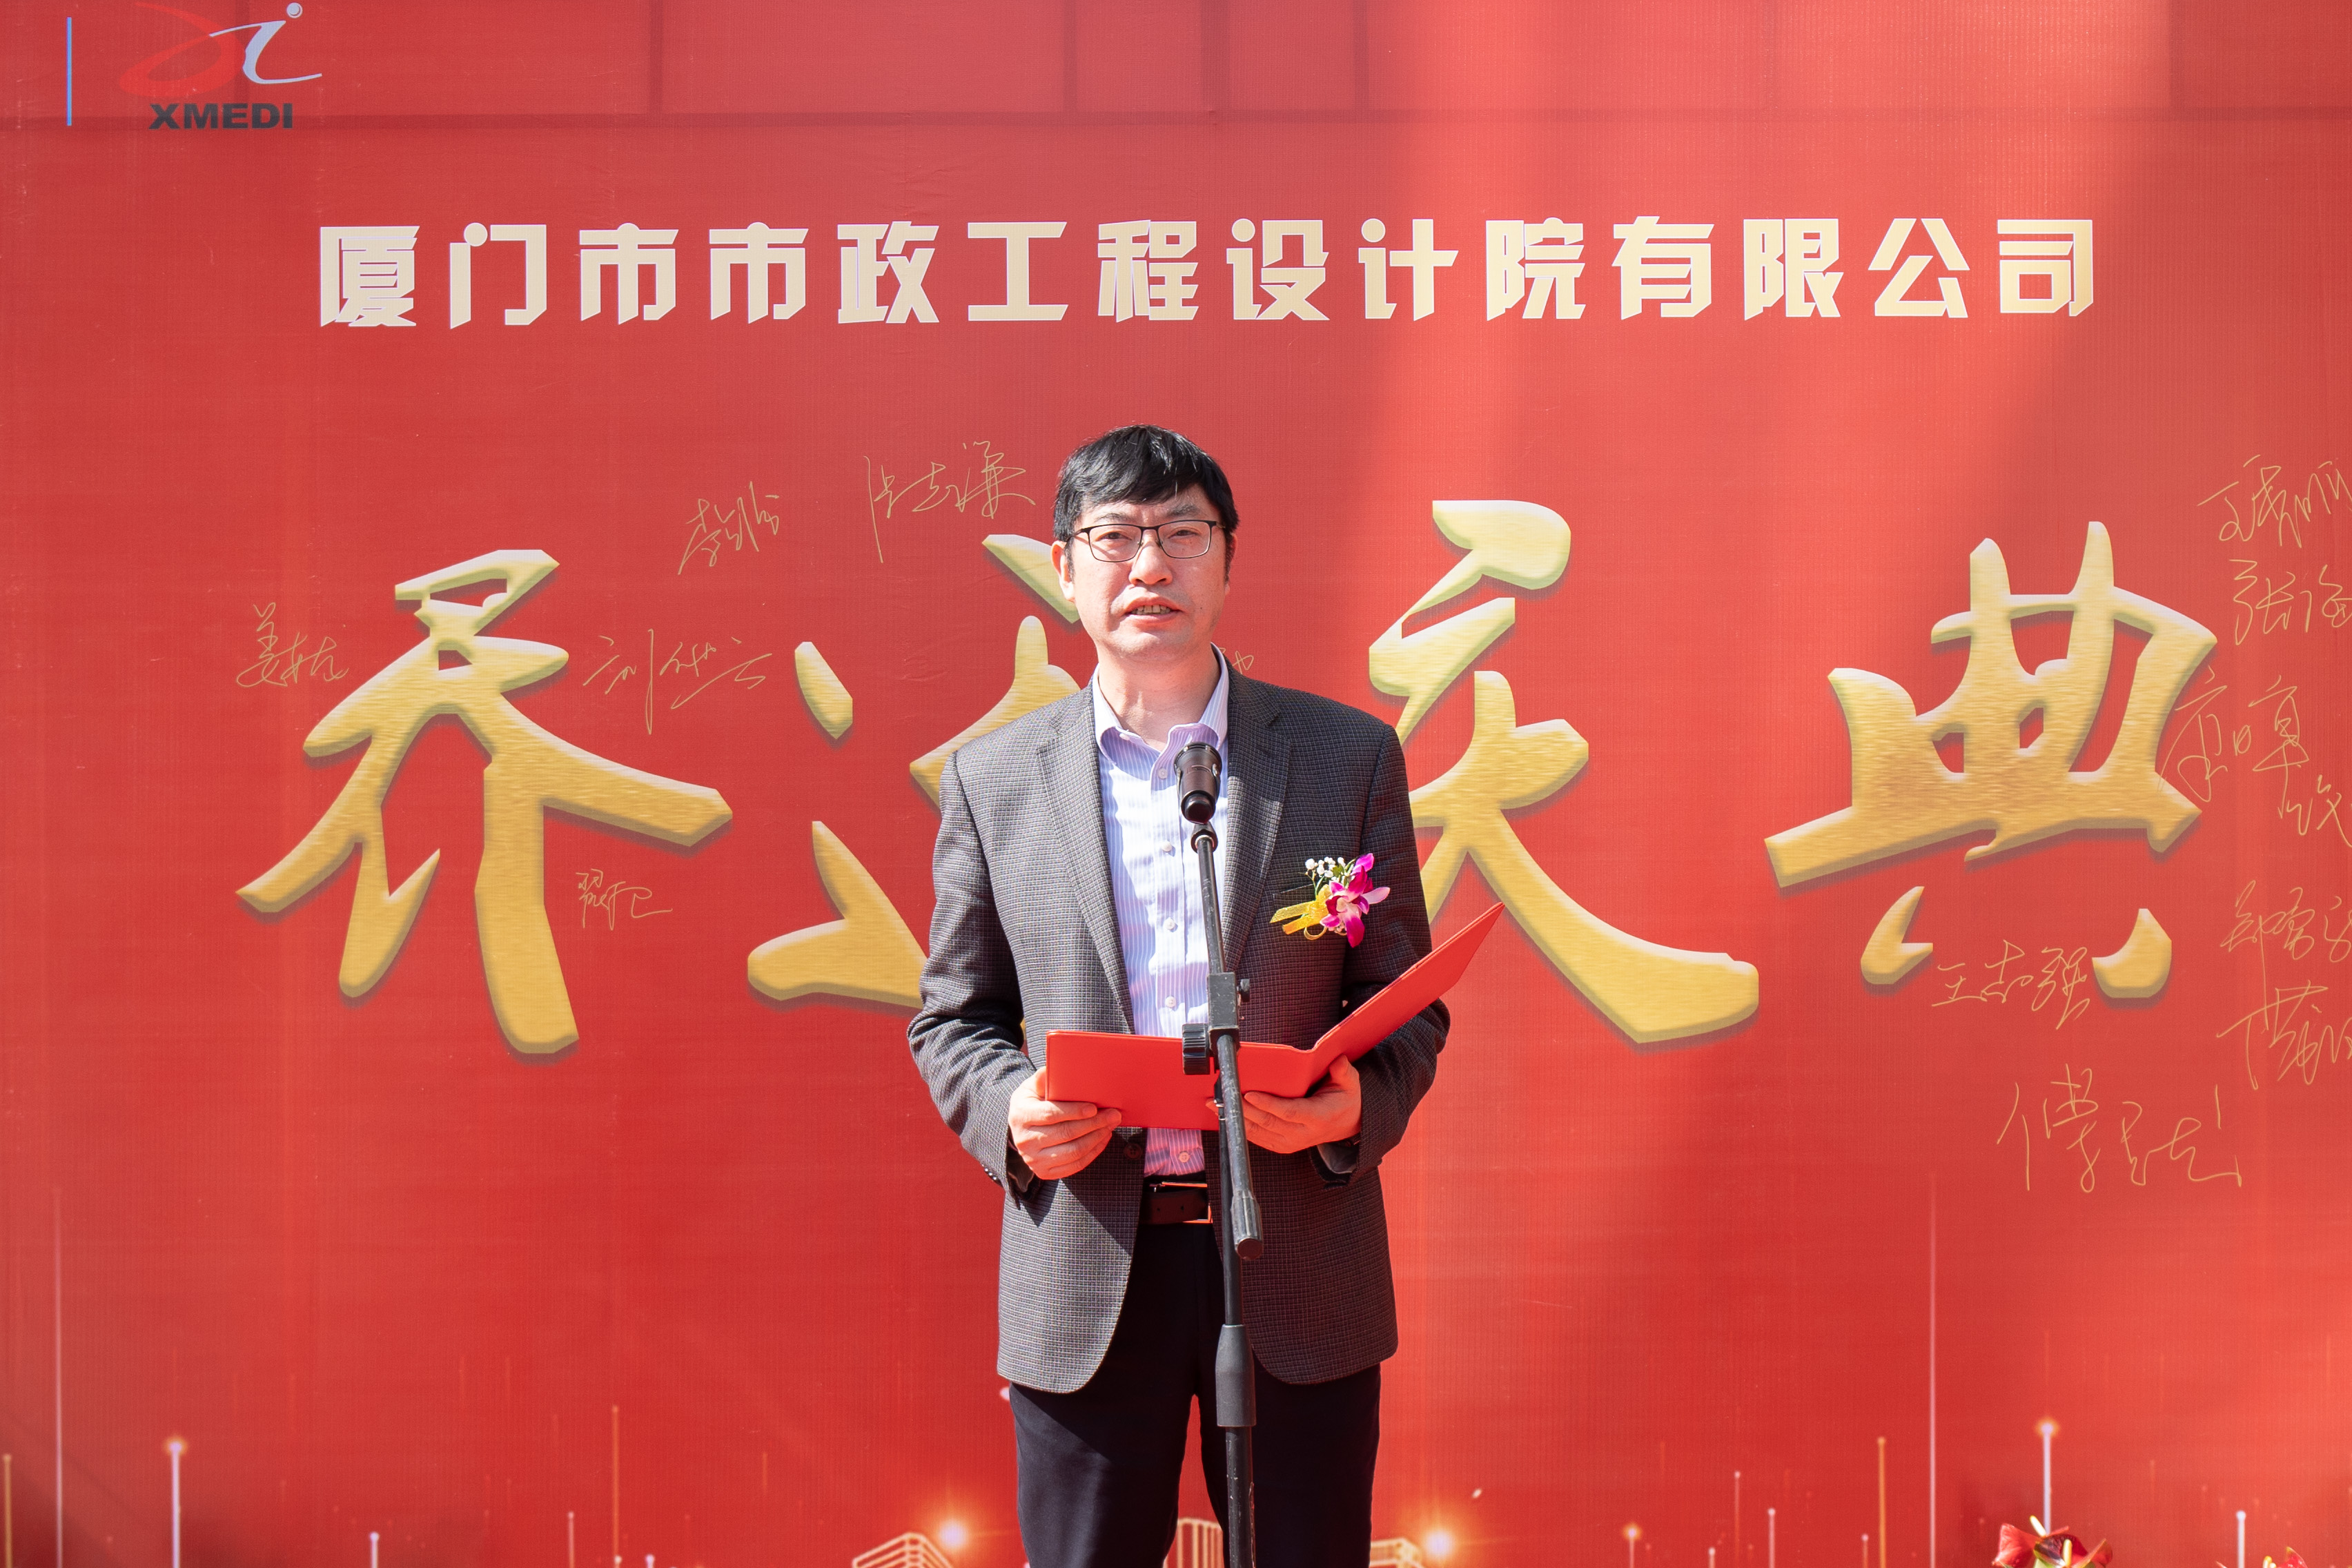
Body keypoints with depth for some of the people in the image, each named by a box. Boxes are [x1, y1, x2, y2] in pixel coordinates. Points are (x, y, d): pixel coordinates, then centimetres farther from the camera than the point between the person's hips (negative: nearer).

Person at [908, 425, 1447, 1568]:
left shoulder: (1350, 756, 6)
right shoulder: (994, 778, 8)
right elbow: (953, 1016, 12)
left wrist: (1357, 1104, -13)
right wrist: (1010, 1112, -9)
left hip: (1300, 1269, 0)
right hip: (1085, 1283, 0)